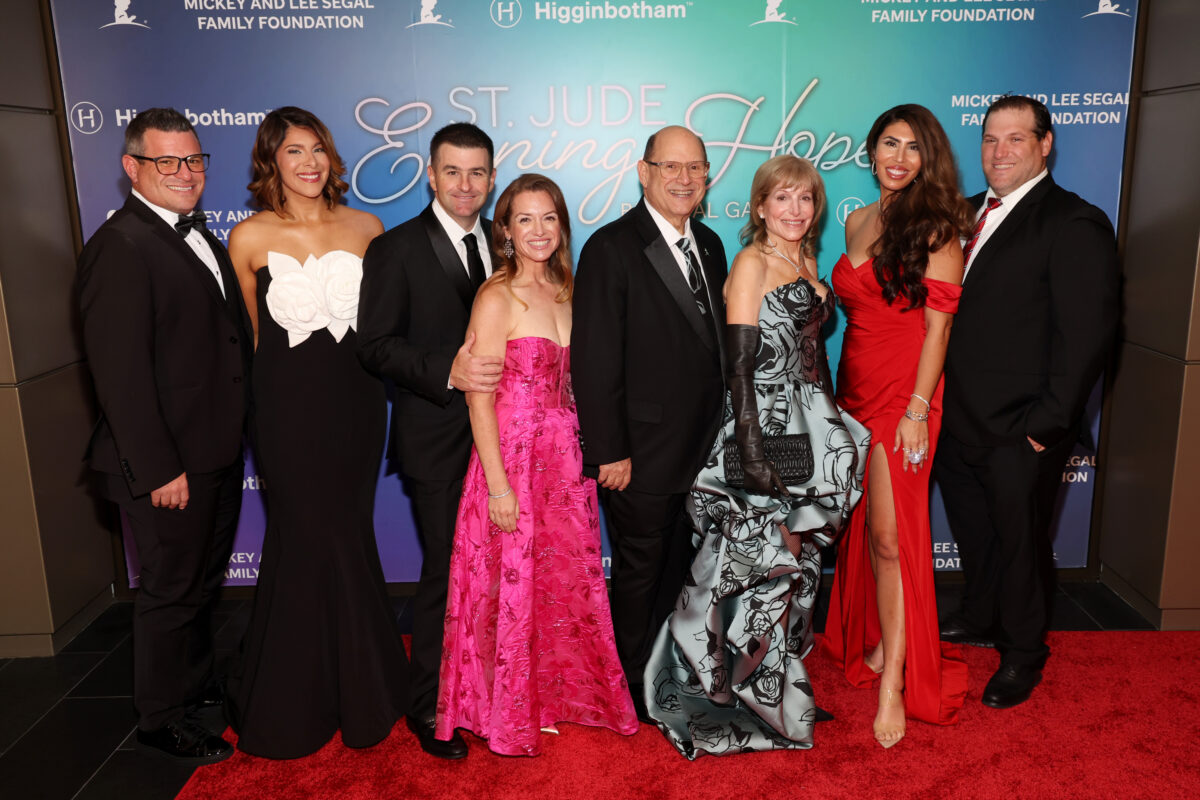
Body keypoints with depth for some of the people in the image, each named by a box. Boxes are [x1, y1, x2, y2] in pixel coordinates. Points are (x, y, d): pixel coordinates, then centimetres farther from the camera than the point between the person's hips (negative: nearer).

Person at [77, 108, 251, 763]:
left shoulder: (197, 235, 11)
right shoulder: (119, 247, -18)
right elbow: (120, 372, -22)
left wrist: (238, 432, 10)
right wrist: (158, 469, -22)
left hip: (218, 450, 9)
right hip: (168, 463, -9)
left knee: (205, 579, 23)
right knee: (172, 589, 7)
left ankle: (197, 682, 43)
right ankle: (162, 719, 27)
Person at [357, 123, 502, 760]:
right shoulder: (396, 249, -5)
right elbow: (374, 345, -11)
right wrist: (447, 372, -23)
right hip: (437, 438, -5)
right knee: (446, 569, 2)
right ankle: (427, 706, 21)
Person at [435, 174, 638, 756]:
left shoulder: (564, 292, 10)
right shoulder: (497, 297, -11)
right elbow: (480, 399, -14)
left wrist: (587, 452, 8)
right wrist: (498, 484, -17)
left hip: (565, 457, 6)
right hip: (512, 457, -6)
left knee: (567, 580, 14)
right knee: (514, 585, 6)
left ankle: (559, 694, 33)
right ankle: (510, 713, 26)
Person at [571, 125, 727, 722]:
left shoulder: (709, 244, 9)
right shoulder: (611, 248, -14)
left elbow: (714, 343, 12)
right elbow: (594, 360, -17)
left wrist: (720, 428, 10)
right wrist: (609, 452, -18)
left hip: (702, 449, 7)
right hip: (642, 454, -7)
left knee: (677, 566, 21)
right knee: (640, 571, 10)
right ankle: (635, 686, 31)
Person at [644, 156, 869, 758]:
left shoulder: (806, 262, 14)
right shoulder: (752, 262, -10)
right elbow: (739, 363, -16)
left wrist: (832, 422, 15)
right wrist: (752, 451, -20)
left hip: (808, 426, 8)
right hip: (764, 427, -8)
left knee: (794, 556, 14)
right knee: (764, 556, -1)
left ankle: (780, 674, 30)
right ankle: (752, 693, 16)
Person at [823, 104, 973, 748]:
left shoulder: (934, 228, -7)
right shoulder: (857, 222, 12)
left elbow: (937, 325, -11)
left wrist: (917, 410, -15)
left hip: (904, 396, -6)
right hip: (856, 388, 6)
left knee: (890, 534, -6)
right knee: (863, 528, 11)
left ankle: (895, 681, 5)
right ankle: (877, 641, 29)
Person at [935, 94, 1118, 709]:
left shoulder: (1075, 224, -12)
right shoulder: (968, 213, 11)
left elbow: (1086, 333, -16)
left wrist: (1047, 422, -17)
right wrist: (937, 399, 7)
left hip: (1020, 432, -6)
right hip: (958, 419, 7)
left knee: (1019, 541, 9)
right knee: (972, 531, 21)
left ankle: (1022, 654, 30)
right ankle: (979, 619, 45)